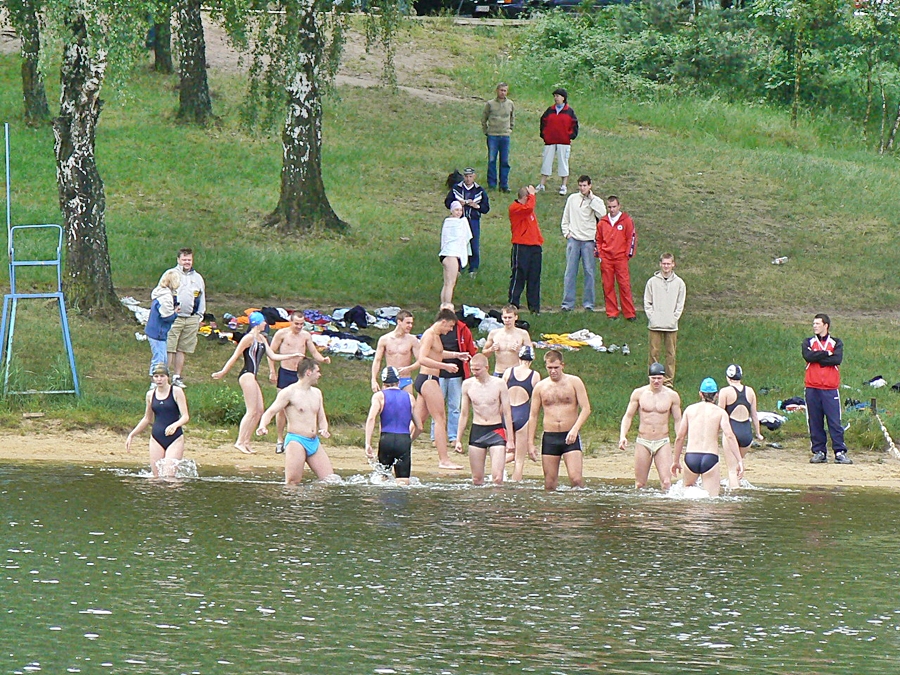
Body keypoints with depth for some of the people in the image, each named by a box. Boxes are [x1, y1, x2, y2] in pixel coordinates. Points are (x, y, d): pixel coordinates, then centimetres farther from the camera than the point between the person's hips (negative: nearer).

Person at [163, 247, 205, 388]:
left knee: (182, 350, 6)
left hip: (191, 319, 4)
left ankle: (177, 377, 11)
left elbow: (202, 298, 23)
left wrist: (200, 316, 17)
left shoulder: (197, 278, 17)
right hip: (174, 317, -4)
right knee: (169, 349, -8)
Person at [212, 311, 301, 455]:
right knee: (252, 411, -12)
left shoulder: (261, 338, 17)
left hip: (252, 377, 9)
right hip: (247, 375, -9)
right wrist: (223, 372, -9)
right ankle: (240, 442, -13)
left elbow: (272, 356, 19)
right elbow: (235, 356, -9)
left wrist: (293, 356, 18)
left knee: (259, 410, 7)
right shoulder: (249, 338, -9)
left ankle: (246, 441, 8)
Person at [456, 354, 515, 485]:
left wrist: (510, 440, -5)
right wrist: (458, 440, 10)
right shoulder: (468, 385, 3)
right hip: (477, 431, 3)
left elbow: (507, 413, -1)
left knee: (497, 478, -15)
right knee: (477, 479, 3)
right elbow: (464, 414, 11)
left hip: (496, 431, -3)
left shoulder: (499, 384, -5)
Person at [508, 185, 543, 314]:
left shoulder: (528, 209, 20)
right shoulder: (514, 208, -7)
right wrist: (532, 194, -9)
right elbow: (528, 207, -24)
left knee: (534, 278, 7)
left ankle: (535, 307, 10)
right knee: (519, 276, -6)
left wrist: (540, 242, 17)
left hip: (534, 247, 8)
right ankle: (513, 305, -2)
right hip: (521, 247, -8)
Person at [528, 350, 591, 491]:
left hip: (570, 437, -2)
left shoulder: (574, 382, 3)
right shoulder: (540, 387, 9)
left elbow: (586, 409, -3)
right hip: (549, 437, 2)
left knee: (576, 479, -17)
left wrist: (575, 429, -19)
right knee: (549, 483, 1)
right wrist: (530, 443, 6)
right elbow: (533, 416, 13)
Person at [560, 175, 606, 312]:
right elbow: (565, 218, 16)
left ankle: (588, 303, 6)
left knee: (589, 272, 0)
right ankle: (568, 302, 0)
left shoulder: (596, 201, 3)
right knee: (570, 272, -2)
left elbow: (602, 214, -16)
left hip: (588, 240, -1)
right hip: (573, 239, 1)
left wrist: (591, 199, -12)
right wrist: (566, 233, 3)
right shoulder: (572, 199, 10)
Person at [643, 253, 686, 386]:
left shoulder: (679, 283, 3)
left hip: (671, 325, 0)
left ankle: (669, 380, 10)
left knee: (670, 353, 4)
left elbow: (680, 305, 5)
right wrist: (652, 317, -6)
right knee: (654, 352, 1)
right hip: (655, 325, 0)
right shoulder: (652, 282, 2)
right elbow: (647, 302, 5)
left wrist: (674, 318, -5)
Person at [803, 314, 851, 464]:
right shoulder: (808, 342, 11)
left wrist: (818, 359, -7)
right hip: (812, 388, 2)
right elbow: (808, 356, -9)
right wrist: (826, 354, -7)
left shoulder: (836, 343, 9)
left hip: (830, 389, -2)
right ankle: (819, 452, 7)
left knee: (835, 421, -5)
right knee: (815, 422, 1)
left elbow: (837, 359, -10)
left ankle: (840, 452, -5)